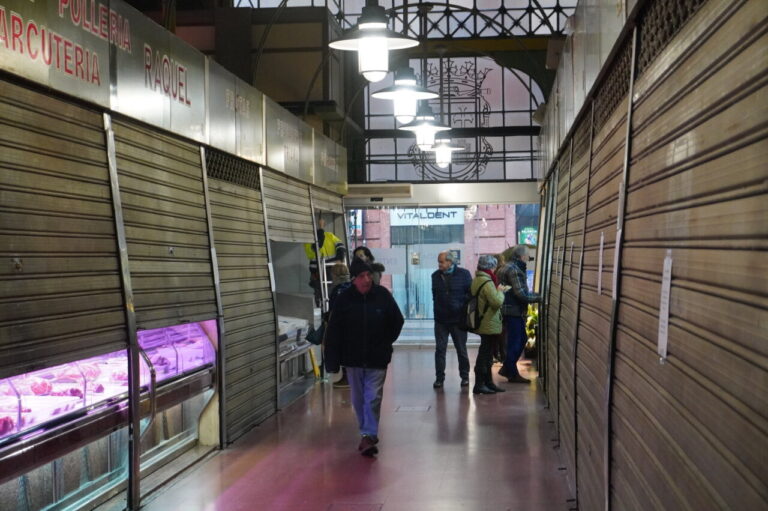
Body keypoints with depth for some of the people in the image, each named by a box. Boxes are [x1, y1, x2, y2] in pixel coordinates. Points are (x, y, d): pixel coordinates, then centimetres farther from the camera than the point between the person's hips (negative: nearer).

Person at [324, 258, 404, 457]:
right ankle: (368, 434, 26)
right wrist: (332, 362, -10)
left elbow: (397, 321, 6)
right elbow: (333, 333, -7)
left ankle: (368, 435, -1)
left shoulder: (382, 295, -8)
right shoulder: (344, 299, -9)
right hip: (353, 359, 1)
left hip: (377, 359, -1)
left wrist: (386, 343, 3)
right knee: (358, 399, 12)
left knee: (373, 398, -5)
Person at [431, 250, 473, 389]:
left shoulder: (463, 274, -5)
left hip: (458, 319, -2)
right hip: (441, 319, 2)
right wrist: (438, 307, 5)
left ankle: (464, 376, 20)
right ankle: (439, 377, 7)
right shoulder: (435, 276, 4)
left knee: (461, 349, 8)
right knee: (440, 349, 1)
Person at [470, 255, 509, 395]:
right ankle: (479, 385, 0)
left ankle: (488, 382, 25)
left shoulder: (477, 280, 11)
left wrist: (498, 290, 10)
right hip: (489, 324, -10)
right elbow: (497, 302, -24)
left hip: (483, 324, 10)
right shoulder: (487, 283, -20)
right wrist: (500, 291, -8)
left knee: (486, 354, 16)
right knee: (485, 354, -4)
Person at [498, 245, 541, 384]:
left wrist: (534, 295, 11)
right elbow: (521, 293, -22)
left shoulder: (510, 267, 17)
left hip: (512, 311, 10)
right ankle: (512, 374, 5)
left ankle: (507, 369, 21)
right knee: (515, 342, -3)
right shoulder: (514, 270, -17)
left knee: (521, 340, 16)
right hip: (514, 311, -10)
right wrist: (538, 298, -14)